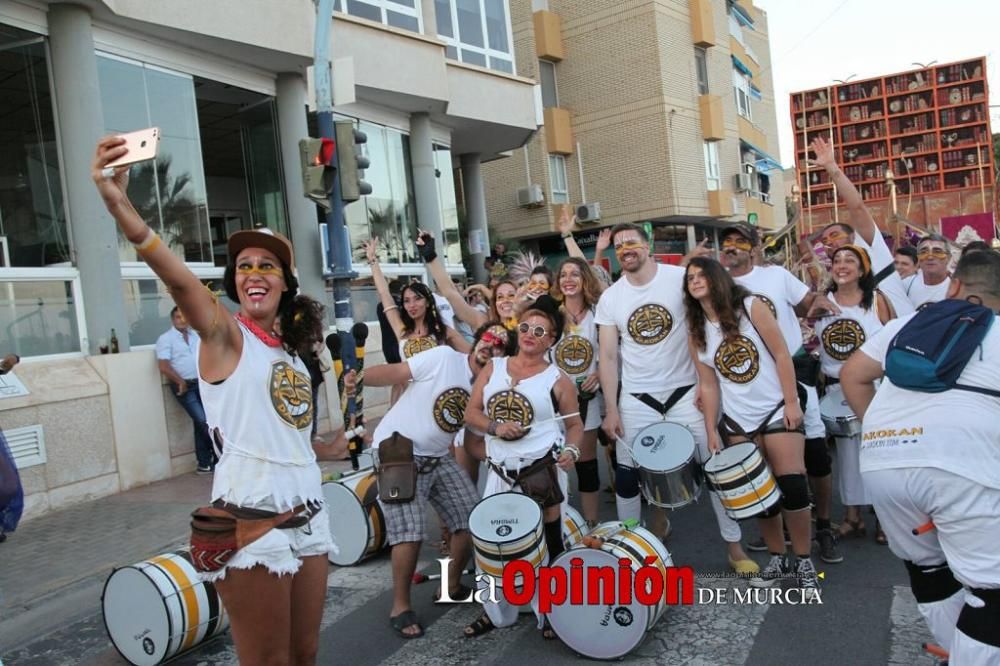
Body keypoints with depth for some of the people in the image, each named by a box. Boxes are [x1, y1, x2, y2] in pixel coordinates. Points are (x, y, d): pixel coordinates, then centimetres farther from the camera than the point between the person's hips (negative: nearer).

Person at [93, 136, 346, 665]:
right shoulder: (224, 334, -6)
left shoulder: (290, 353, 14)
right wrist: (119, 206, -44)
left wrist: (329, 451, 29)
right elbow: (179, 280, -28)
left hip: (307, 517, 7)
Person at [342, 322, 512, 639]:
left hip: (439, 458, 7)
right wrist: (360, 377, -35)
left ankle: (452, 586, 27)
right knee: (410, 532, -14)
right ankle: (400, 607, 6)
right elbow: (394, 373, -18)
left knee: (473, 519, 5)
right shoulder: (443, 357, -14)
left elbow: (475, 441, 11)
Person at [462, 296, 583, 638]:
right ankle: (496, 612, 27)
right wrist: (495, 427, -15)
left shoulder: (557, 380, -2)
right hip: (500, 473, 4)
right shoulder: (493, 368, 6)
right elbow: (471, 414, 4)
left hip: (543, 470, -3)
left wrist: (571, 450, -16)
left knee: (548, 542, 6)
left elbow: (575, 424, 4)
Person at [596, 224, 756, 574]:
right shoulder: (610, 298, 0)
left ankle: (734, 546, 19)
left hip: (686, 392, -1)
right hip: (636, 400, 2)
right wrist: (611, 409, -5)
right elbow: (607, 356, 0)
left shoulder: (681, 278, -7)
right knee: (627, 475, 5)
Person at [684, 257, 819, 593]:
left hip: (777, 409, -3)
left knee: (792, 485, -9)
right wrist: (711, 432, -1)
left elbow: (781, 355, -7)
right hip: (737, 420, 3)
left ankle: (804, 561, 6)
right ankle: (777, 558, 21)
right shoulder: (696, 332, 3)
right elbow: (708, 385, 4)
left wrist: (792, 402, -12)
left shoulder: (751, 307, -6)